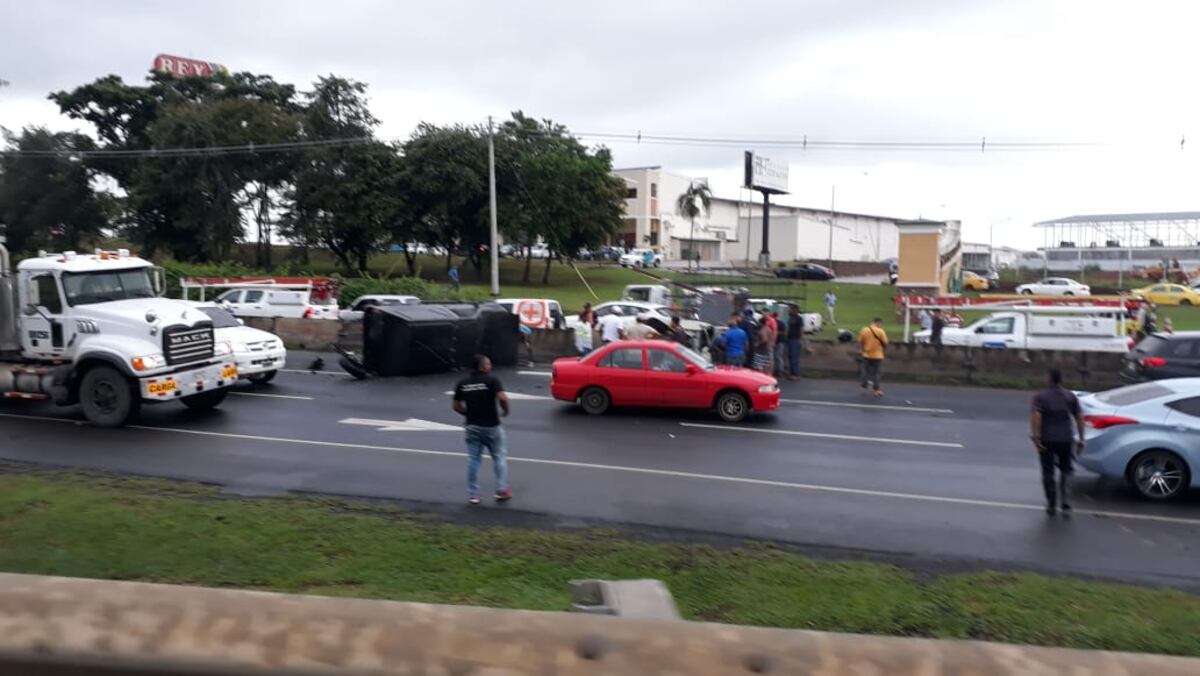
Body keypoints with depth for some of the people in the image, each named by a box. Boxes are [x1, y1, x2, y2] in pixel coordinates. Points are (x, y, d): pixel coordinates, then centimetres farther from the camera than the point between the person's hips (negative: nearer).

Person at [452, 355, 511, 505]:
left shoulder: (462, 383, 4)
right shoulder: (492, 380, -11)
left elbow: (457, 406, 7)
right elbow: (502, 398, -25)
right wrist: (506, 411, -6)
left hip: (472, 426, 4)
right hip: (491, 426, -4)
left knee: (473, 459, 9)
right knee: (499, 456, 12)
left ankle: (472, 495, 10)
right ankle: (502, 490, 13)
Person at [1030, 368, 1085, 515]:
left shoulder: (1040, 396, -4)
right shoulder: (1070, 396, 6)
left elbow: (1035, 416, -17)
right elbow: (1079, 418, 3)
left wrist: (1035, 437, -17)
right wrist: (1081, 438, 8)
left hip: (1046, 440, -2)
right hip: (1065, 439, 3)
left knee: (1048, 473, 9)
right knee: (1065, 471, 14)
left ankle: (1051, 505, 15)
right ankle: (1065, 503, -1)